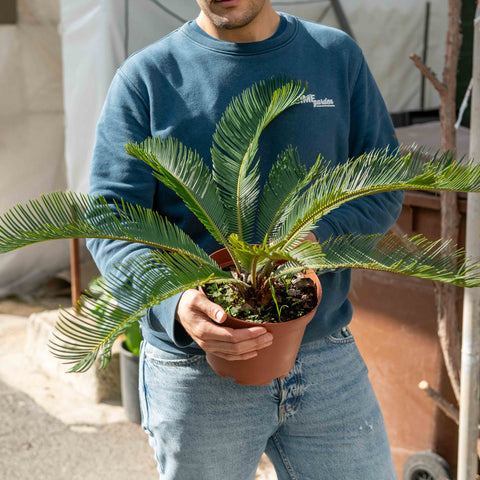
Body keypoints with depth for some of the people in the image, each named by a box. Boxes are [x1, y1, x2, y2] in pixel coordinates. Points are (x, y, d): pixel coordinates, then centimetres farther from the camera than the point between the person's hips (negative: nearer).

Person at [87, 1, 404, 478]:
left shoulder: (339, 56, 6)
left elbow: (383, 187, 5)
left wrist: (315, 234, -16)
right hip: (194, 371, -2)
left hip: (328, 358, 3)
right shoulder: (145, 77, -3)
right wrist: (173, 303, -29)